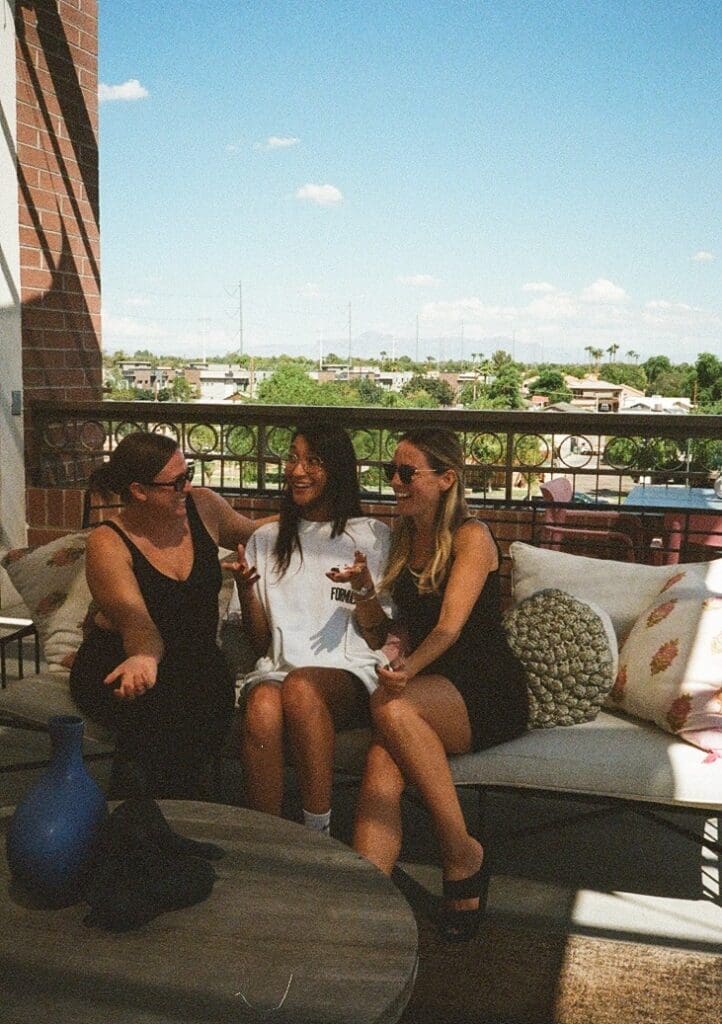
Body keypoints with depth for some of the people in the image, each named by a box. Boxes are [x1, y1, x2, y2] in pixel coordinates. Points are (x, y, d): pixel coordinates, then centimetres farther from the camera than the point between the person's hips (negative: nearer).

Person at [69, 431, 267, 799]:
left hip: (196, 662, 3)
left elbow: (253, 534, 22)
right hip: (116, 665, -3)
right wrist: (143, 658, -47)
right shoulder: (108, 544, -13)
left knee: (215, 696, -31)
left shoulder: (202, 506, 0)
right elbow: (135, 619, -27)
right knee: (160, 704, -35)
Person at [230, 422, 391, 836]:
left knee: (301, 688, -37)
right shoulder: (267, 539, 21)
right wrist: (245, 588, -1)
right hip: (279, 665, 2)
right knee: (262, 710, -35)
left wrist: (365, 592, -10)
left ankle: (320, 834, -27)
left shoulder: (372, 536, 13)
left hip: (349, 670, -2)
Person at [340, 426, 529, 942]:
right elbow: (380, 634, 17)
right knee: (382, 769, -28)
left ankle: (463, 851, -22)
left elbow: (450, 625, -18)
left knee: (391, 706, -35)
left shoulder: (471, 536, -4)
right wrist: (365, 589, -3)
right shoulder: (403, 538, 16)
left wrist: (408, 668, -37)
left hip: (488, 695, -5)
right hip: (431, 690, 5)